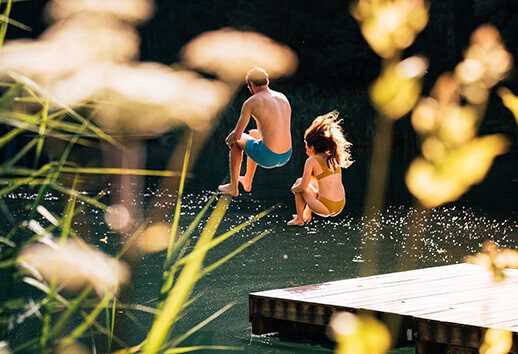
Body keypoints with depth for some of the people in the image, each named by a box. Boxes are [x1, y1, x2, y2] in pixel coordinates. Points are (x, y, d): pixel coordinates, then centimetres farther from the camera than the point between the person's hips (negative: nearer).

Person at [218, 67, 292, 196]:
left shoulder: (250, 102, -8)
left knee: (235, 141, 25)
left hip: (268, 157, -7)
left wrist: (229, 138, 20)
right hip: (286, 156, 7)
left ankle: (233, 187, 32)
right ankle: (247, 181, 54)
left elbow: (237, 135, -4)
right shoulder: (283, 98, 11)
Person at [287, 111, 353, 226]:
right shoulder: (334, 159, 13)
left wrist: (293, 189, 14)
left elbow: (303, 187, -8)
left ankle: (299, 219, 17)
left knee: (298, 182, 17)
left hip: (325, 209, -7)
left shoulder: (312, 161, -5)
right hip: (340, 208, 7)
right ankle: (307, 215, 42)